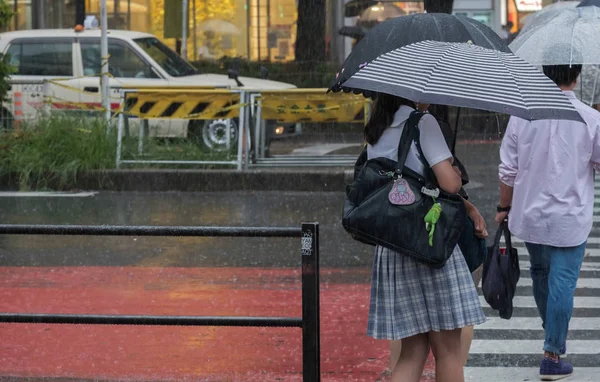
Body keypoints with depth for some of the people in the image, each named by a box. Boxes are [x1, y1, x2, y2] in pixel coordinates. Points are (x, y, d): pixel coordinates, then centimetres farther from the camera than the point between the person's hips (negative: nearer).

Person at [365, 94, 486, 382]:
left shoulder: (375, 131, 13)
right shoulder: (422, 123, -10)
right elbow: (449, 183, -18)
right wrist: (457, 173, 7)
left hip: (389, 248, 7)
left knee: (413, 350, 10)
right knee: (447, 348, 4)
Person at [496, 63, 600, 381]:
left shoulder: (522, 114, -7)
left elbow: (507, 171, -2)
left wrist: (504, 207, 13)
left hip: (530, 215, 3)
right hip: (571, 218, -3)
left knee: (540, 272, 22)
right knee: (562, 283, 1)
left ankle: (553, 336, 39)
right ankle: (552, 356, 1)